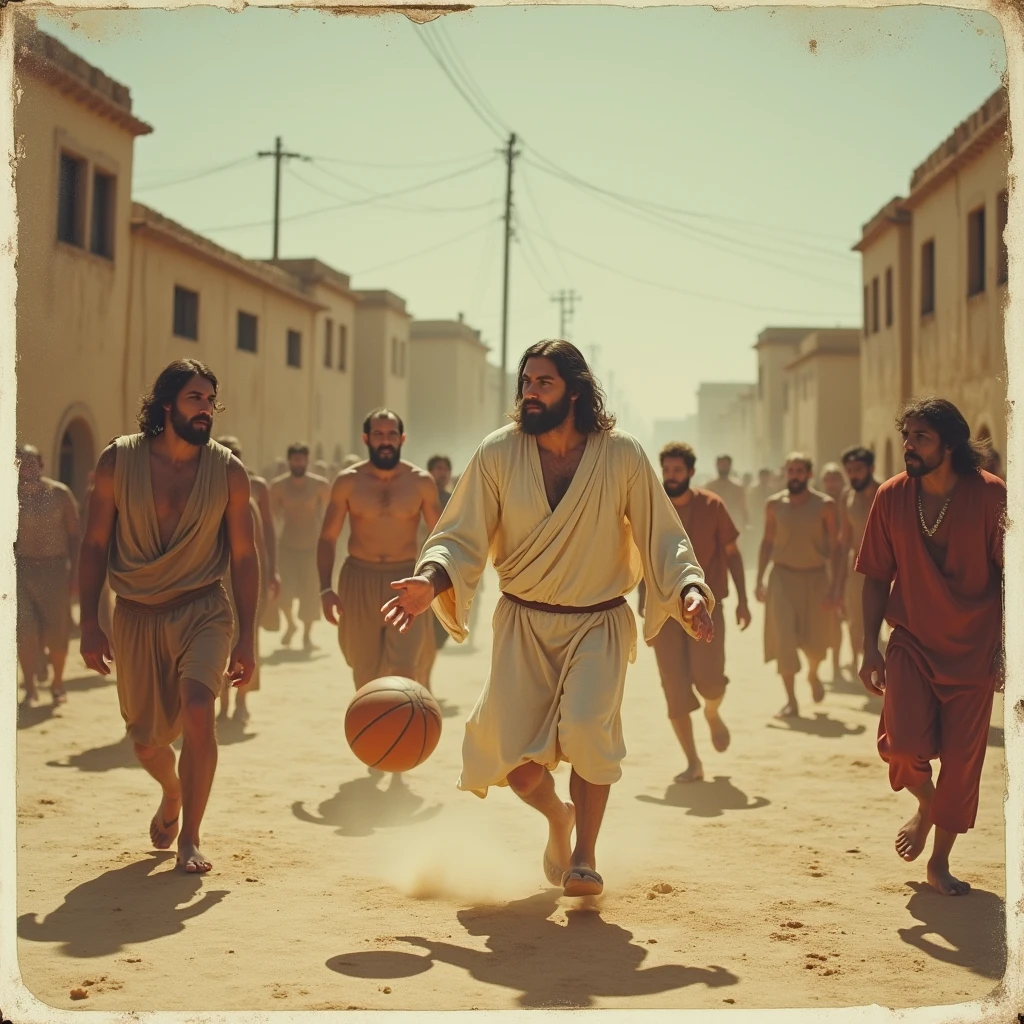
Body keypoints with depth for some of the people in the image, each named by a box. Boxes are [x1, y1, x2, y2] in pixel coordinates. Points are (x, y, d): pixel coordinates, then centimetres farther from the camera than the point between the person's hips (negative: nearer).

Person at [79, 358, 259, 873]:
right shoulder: (118, 459, -5)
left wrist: (246, 638, -2)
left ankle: (190, 838, -8)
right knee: (146, 742, 10)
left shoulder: (228, 471, -4)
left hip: (202, 609, -1)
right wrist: (90, 623, -4)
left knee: (197, 711, -25)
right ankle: (172, 796, 46)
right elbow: (95, 545, 1)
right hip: (136, 616, 1)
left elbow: (243, 556, 1)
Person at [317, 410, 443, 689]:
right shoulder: (348, 482, -1)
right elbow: (327, 538, 2)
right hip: (360, 581, 1)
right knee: (366, 675, 8)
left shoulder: (421, 482, 0)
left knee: (405, 670, -16)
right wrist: (326, 589, -8)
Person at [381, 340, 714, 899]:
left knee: (586, 725, -26)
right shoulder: (497, 454, -6)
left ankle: (585, 853, -1)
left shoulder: (621, 455, -8)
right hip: (523, 622, 1)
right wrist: (431, 580, -23)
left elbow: (661, 537, -1)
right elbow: (462, 537, -4)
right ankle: (557, 816, 28)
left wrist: (689, 589, -19)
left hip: (599, 623, -1)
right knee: (507, 749, -9)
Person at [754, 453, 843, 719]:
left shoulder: (825, 505, -8)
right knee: (783, 637, -10)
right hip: (783, 576, 1)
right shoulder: (774, 504, -1)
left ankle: (813, 675, 42)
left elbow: (835, 549, -6)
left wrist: (833, 588, -12)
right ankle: (791, 701, -3)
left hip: (815, 577, -1)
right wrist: (759, 580, 6)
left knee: (815, 641, 7)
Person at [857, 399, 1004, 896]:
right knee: (903, 742, -16)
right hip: (911, 641, 1)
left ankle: (940, 862, 20)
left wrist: (1005, 649, -8)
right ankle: (925, 805, 19)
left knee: (961, 760, 1)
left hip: (972, 648, -1)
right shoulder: (892, 496, -4)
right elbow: (877, 576, 3)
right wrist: (871, 647, -2)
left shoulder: (990, 495, -11)